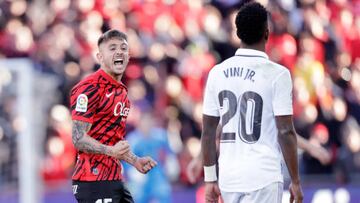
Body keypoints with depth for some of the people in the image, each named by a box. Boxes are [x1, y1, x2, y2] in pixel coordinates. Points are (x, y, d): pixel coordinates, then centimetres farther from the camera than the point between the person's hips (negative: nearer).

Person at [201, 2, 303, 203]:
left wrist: (210, 179, 15)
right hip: (264, 178, -5)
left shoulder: (217, 73, 6)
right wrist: (295, 181, -2)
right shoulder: (277, 74, -9)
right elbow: (285, 132, -10)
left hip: (228, 177, 5)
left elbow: (208, 131, 8)